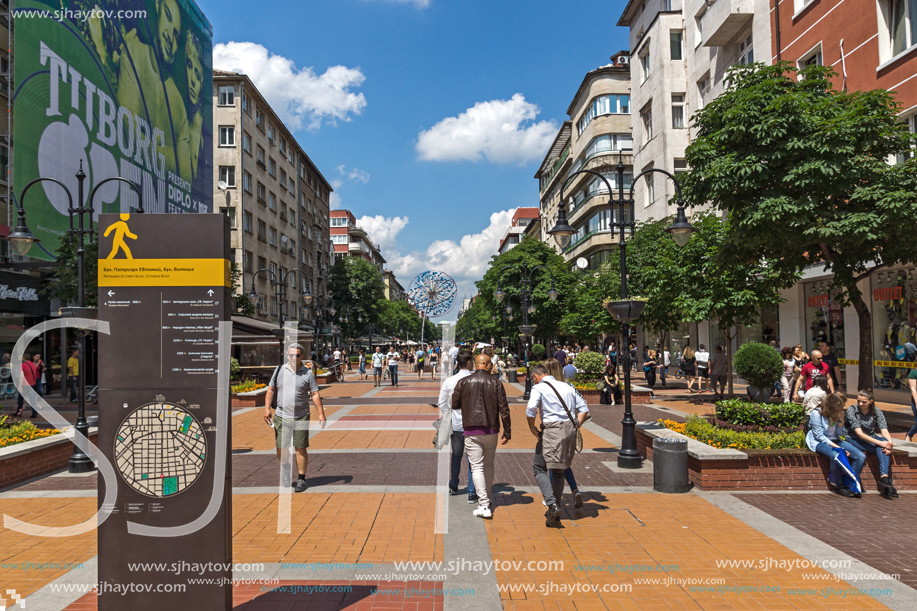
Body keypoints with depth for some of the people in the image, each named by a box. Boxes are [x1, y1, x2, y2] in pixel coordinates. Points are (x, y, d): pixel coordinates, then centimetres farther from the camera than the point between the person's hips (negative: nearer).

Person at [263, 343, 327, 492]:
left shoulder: (308, 373, 2)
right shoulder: (279, 370, 7)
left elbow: (315, 394, 2)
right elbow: (270, 390, 9)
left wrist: (321, 413, -4)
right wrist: (267, 408, -3)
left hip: (301, 418, -1)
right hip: (281, 417, 1)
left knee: (301, 449, 1)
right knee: (281, 449, 2)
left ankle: (301, 479, 13)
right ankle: (285, 470, 32)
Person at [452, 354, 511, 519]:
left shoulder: (463, 382, -1)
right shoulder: (496, 384, -1)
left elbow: (454, 405, 5)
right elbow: (504, 410, -3)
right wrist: (506, 433, 4)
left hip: (471, 431, -1)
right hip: (491, 431, 1)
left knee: (477, 467, 0)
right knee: (489, 465, 18)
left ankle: (484, 506, -5)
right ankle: (487, 499, 28)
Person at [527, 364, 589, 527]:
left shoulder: (539, 388, -1)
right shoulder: (566, 387, 17)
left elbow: (530, 409, -16)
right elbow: (583, 408, 15)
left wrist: (532, 428, -2)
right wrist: (576, 426, 13)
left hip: (551, 430, -6)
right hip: (570, 430, 6)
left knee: (539, 467, 8)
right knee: (559, 472, 14)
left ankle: (552, 503, -10)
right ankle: (555, 516, 18)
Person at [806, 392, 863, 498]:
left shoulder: (837, 413, 6)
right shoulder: (816, 413, -14)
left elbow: (840, 434, 8)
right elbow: (819, 436, -15)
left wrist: (841, 420, -7)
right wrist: (837, 447, -21)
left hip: (834, 441, 7)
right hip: (818, 442, -7)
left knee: (861, 456, -13)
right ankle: (839, 485, -18)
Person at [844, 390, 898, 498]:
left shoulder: (876, 412, -2)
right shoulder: (851, 410, -13)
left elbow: (885, 431, -12)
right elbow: (859, 433, -20)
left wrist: (890, 444, -33)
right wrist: (880, 443, -31)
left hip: (870, 438, 4)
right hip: (852, 439, -4)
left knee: (884, 442, -30)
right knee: (882, 448, -28)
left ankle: (884, 477, -40)